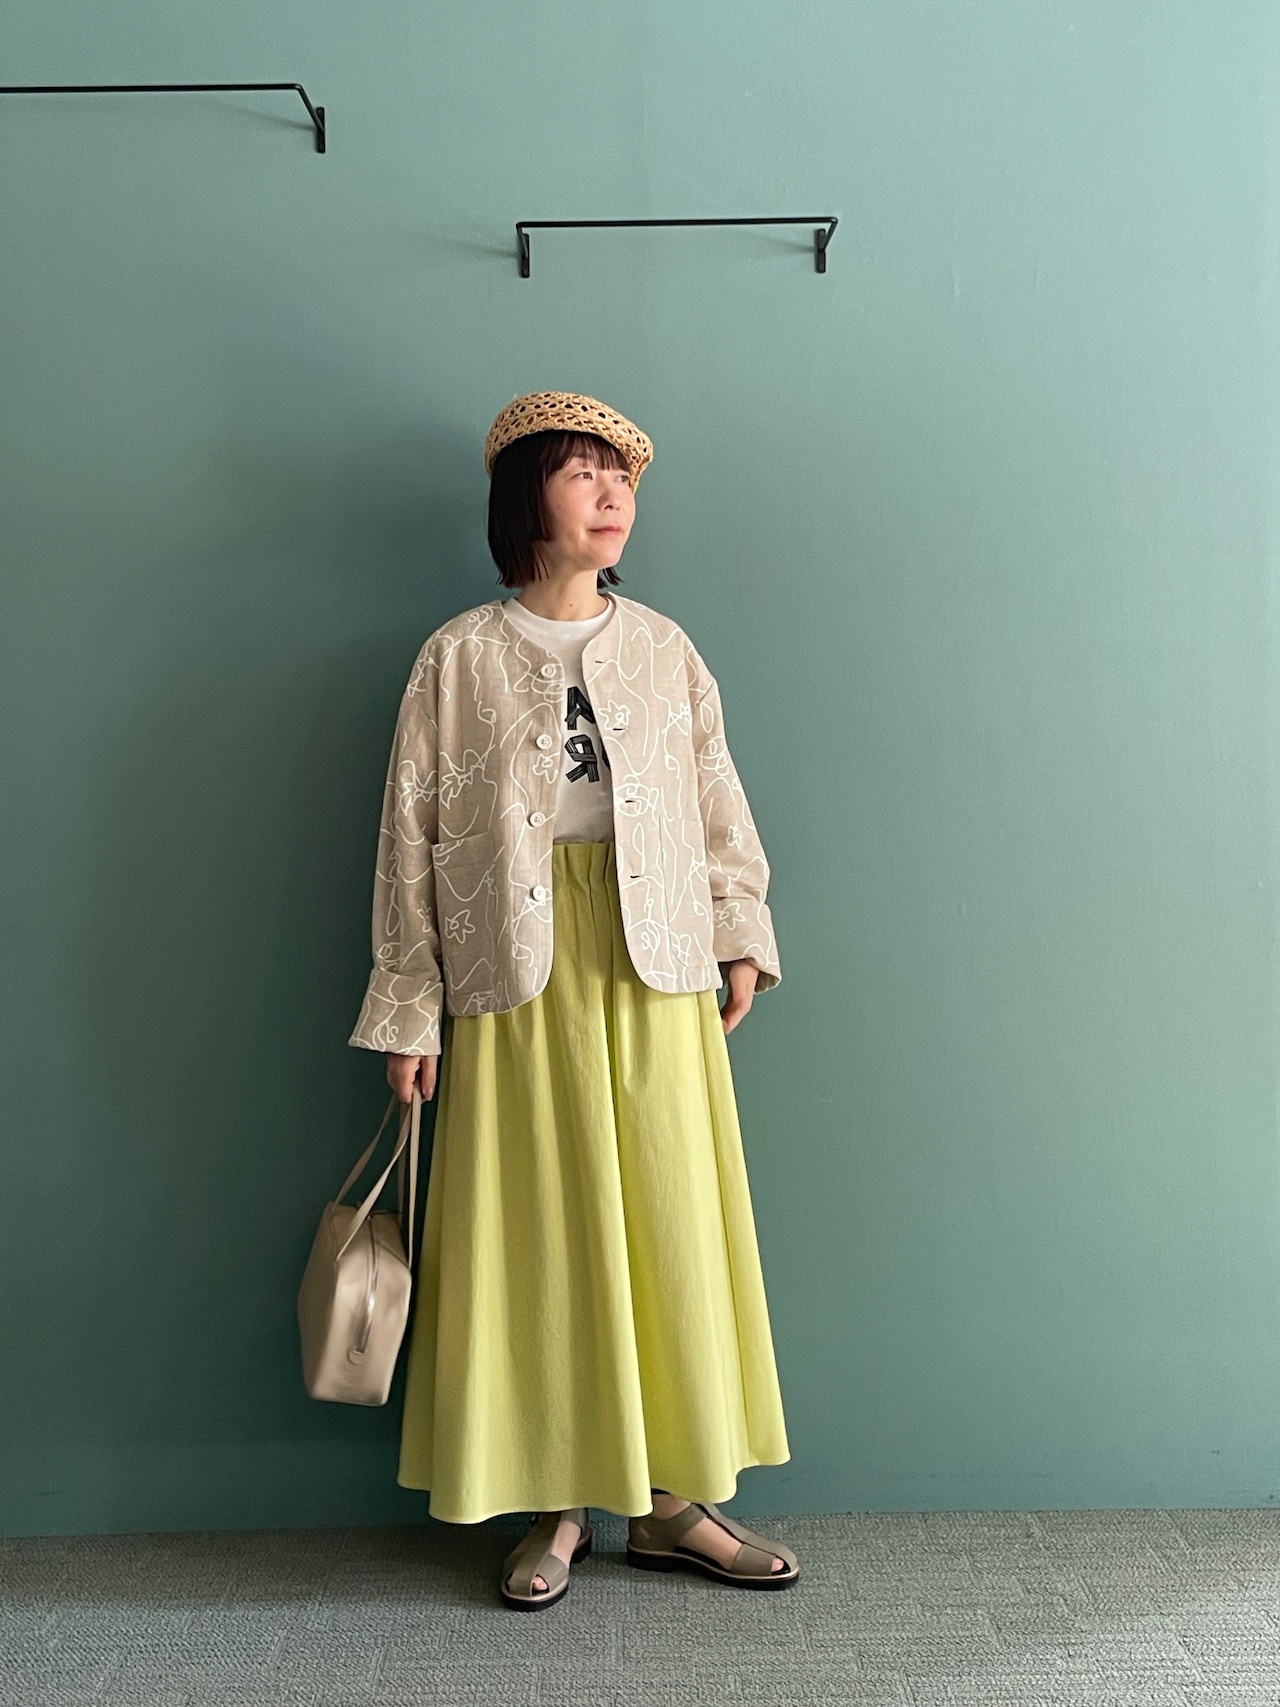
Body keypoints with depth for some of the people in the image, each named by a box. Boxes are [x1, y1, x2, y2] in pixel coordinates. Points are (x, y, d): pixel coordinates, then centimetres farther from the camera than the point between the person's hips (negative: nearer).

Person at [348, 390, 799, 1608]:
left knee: (670, 1229, 6)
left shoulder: (664, 649, 9)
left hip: (655, 975, 2)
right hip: (519, 982, -2)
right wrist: (408, 1015, -2)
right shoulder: (458, 658, 2)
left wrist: (741, 937, 1)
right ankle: (559, 1504, 21)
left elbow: (718, 809, 11)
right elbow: (409, 846, 1)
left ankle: (673, 1498, 21)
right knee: (537, 1238, 5)